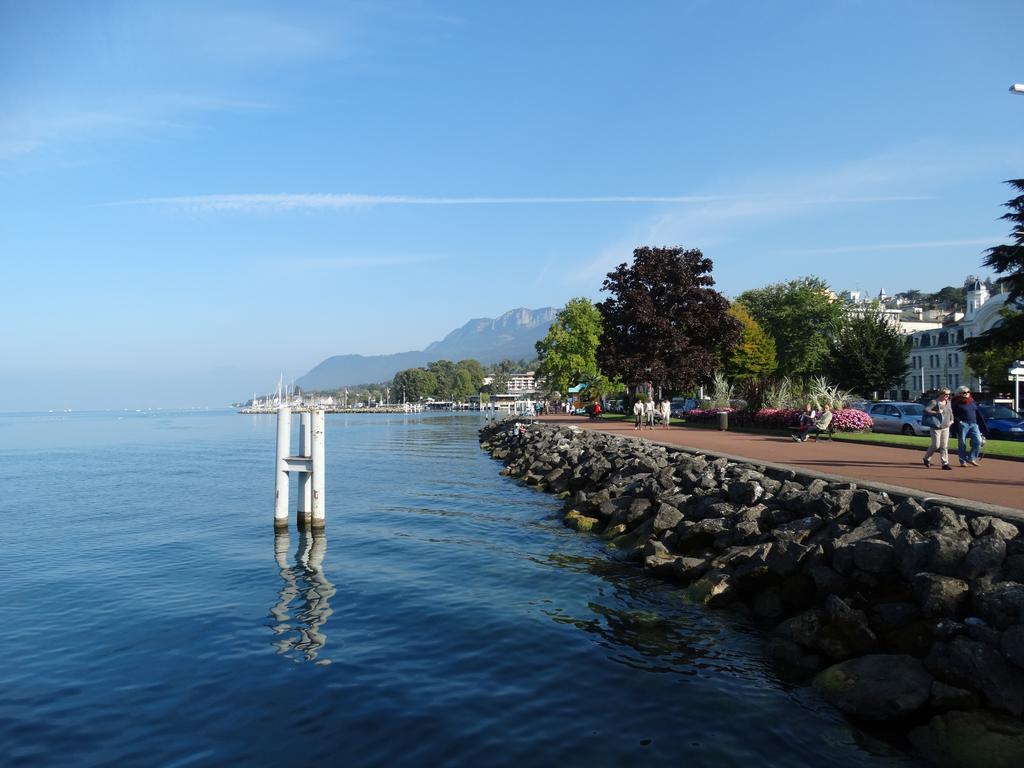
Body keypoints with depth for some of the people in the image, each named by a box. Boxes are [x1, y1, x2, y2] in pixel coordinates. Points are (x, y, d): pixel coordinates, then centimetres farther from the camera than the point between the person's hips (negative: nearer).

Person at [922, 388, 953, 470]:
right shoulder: (934, 402, -10)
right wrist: (937, 412, -23)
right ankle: (926, 458, 17)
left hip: (946, 428, 6)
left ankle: (945, 464, 0)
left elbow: (950, 412, 29)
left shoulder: (948, 403, 12)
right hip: (936, 428, -6)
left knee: (944, 446, 1)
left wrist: (951, 420, 15)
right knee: (936, 445, -7)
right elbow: (925, 410, -21)